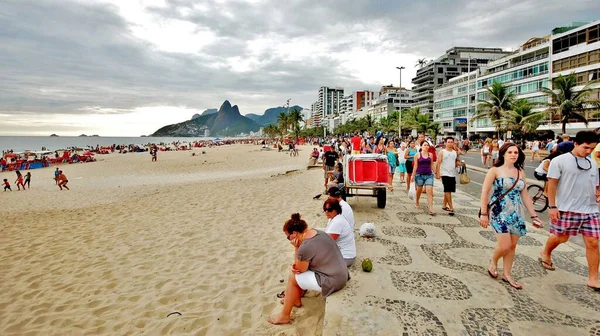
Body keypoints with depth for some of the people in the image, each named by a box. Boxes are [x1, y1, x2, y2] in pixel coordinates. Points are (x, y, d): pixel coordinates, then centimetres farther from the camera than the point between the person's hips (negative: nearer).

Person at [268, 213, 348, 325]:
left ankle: (284, 316, 17)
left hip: (332, 281, -9)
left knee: (292, 278, 3)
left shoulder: (305, 247, -26)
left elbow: (299, 270, -6)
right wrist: (297, 265, -1)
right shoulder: (317, 232, 2)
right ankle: (296, 299, 38)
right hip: (341, 273, 9)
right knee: (302, 267, 20)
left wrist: (296, 248, -9)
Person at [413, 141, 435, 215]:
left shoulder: (430, 155, 6)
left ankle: (430, 209, -10)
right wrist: (414, 175, -3)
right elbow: (415, 166, -1)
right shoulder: (417, 155, -2)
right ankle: (417, 202, 43)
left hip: (429, 175, 1)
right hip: (420, 175, -1)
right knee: (419, 190, 15)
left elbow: (431, 165, 13)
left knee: (429, 191, -9)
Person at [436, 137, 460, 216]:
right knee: (447, 191, -8)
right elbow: (438, 163, -8)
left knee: (448, 191, 12)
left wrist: (457, 163, -4)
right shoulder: (442, 152, -4)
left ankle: (444, 205, 25)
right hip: (445, 174, -5)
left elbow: (458, 161, 21)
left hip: (453, 174, 6)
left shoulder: (455, 152, 11)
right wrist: (437, 173, -15)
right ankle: (451, 208, -6)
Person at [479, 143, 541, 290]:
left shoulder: (520, 172, 9)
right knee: (504, 246, -10)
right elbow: (485, 192, -7)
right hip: (499, 213, -5)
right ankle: (493, 262, 20)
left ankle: (507, 274, 25)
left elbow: (525, 195, 12)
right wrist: (484, 213, -11)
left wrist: (533, 215, 9)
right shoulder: (495, 170, -5)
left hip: (516, 214, 5)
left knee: (512, 246, 9)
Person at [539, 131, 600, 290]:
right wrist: (552, 206, -12)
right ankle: (545, 253, 39)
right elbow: (552, 184, -8)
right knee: (561, 238, 8)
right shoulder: (559, 161, -7)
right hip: (567, 209, -5)